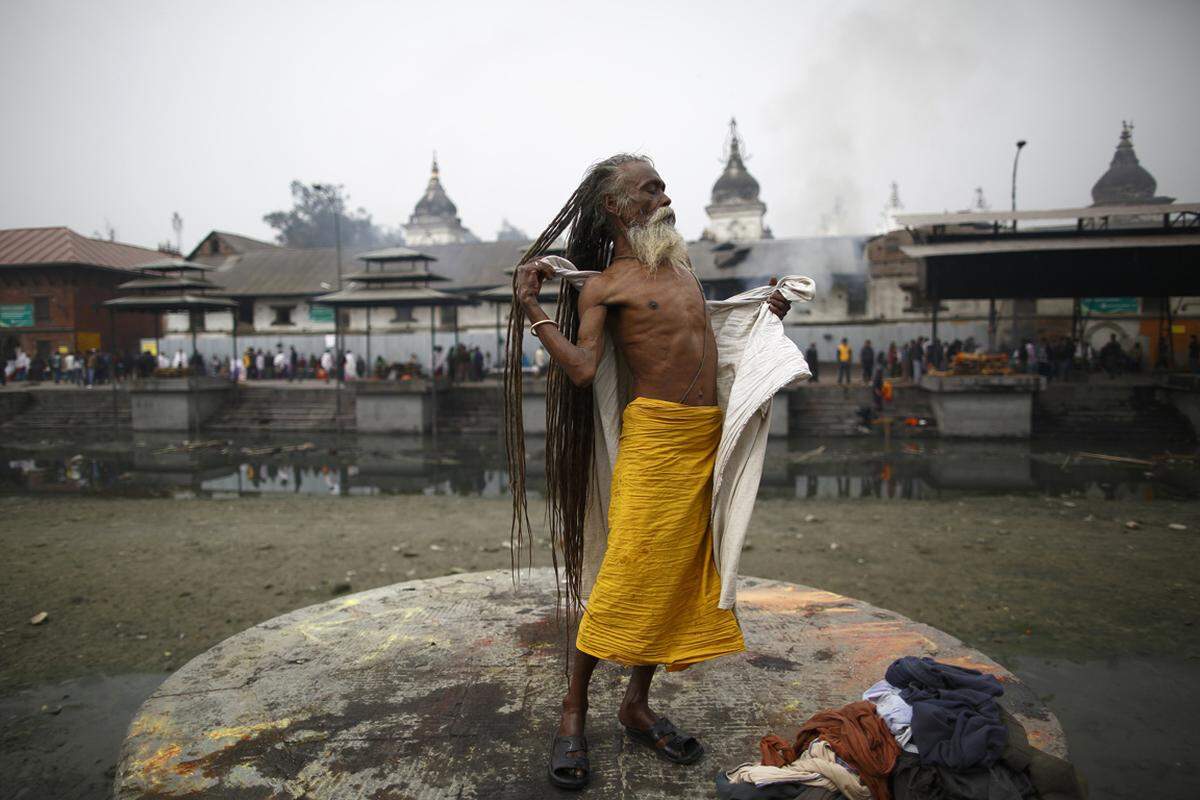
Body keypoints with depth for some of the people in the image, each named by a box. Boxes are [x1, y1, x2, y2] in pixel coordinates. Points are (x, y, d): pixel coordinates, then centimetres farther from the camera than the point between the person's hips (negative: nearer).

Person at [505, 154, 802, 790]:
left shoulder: (679, 262, 19)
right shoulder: (602, 284, -3)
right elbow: (582, 367, -14)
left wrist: (762, 315, 26)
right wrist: (530, 308, -17)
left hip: (706, 437, 7)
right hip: (655, 435, -7)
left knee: (679, 576, 10)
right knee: (627, 576, -9)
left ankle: (636, 706, 24)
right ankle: (573, 713, 8)